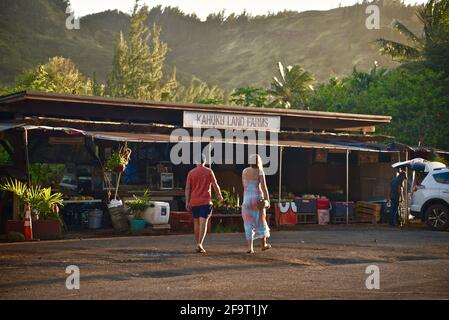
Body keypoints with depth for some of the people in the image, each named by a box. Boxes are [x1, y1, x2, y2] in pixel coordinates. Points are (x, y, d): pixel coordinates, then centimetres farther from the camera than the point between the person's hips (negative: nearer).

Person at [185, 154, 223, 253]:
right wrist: (220, 195, 16)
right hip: (205, 201, -2)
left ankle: (198, 244, 22)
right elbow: (215, 185, 0)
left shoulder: (191, 173, 3)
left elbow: (187, 188, 0)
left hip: (194, 201, 3)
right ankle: (199, 244, -22)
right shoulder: (209, 171, -1)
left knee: (196, 223, 14)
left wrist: (187, 202, 2)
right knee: (203, 222, -8)